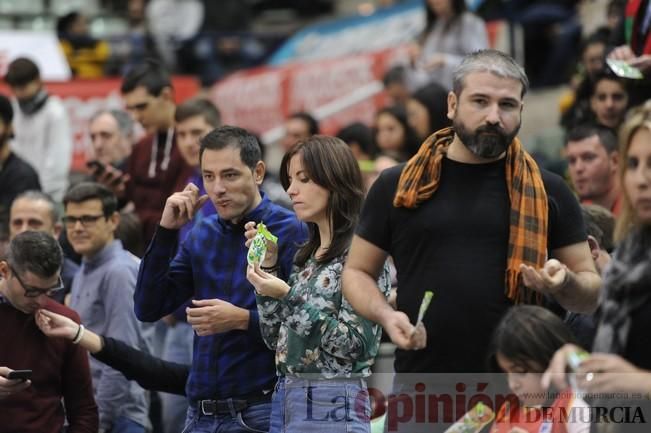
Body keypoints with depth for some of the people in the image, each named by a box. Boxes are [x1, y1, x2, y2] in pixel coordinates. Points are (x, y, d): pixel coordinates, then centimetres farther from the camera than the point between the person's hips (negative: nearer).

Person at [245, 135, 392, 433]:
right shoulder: (307, 255, 13)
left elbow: (356, 346, -17)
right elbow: (275, 338, 13)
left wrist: (288, 296, -19)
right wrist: (267, 265, 7)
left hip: (330, 407, -8)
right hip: (285, 399, 8)